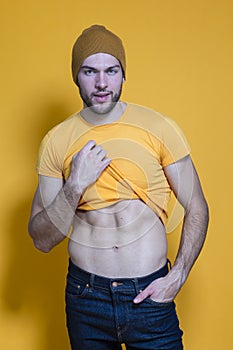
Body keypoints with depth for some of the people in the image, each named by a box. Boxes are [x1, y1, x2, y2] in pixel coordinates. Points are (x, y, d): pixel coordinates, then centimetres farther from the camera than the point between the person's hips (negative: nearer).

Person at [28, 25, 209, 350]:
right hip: (85, 297, 2)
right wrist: (74, 186, -17)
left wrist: (178, 276, -9)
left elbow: (196, 209, 1)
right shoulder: (57, 141, -2)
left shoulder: (160, 128, -6)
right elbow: (42, 240, -2)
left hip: (151, 295, -1)